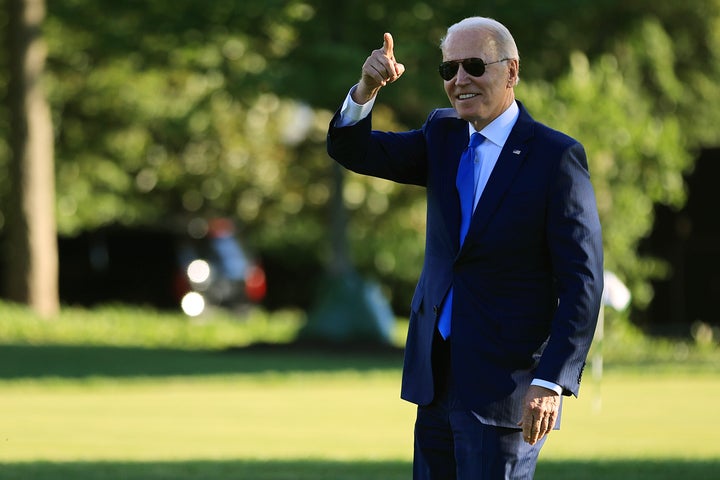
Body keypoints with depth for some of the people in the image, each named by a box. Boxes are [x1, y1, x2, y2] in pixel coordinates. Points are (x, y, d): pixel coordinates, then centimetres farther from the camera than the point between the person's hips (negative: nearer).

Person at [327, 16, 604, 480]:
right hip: (438, 380, 6)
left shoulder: (557, 157, -11)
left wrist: (551, 384, -22)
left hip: (506, 386, -6)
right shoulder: (444, 135, 10)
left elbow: (582, 282, -14)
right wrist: (366, 89, -19)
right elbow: (353, 150, 3)